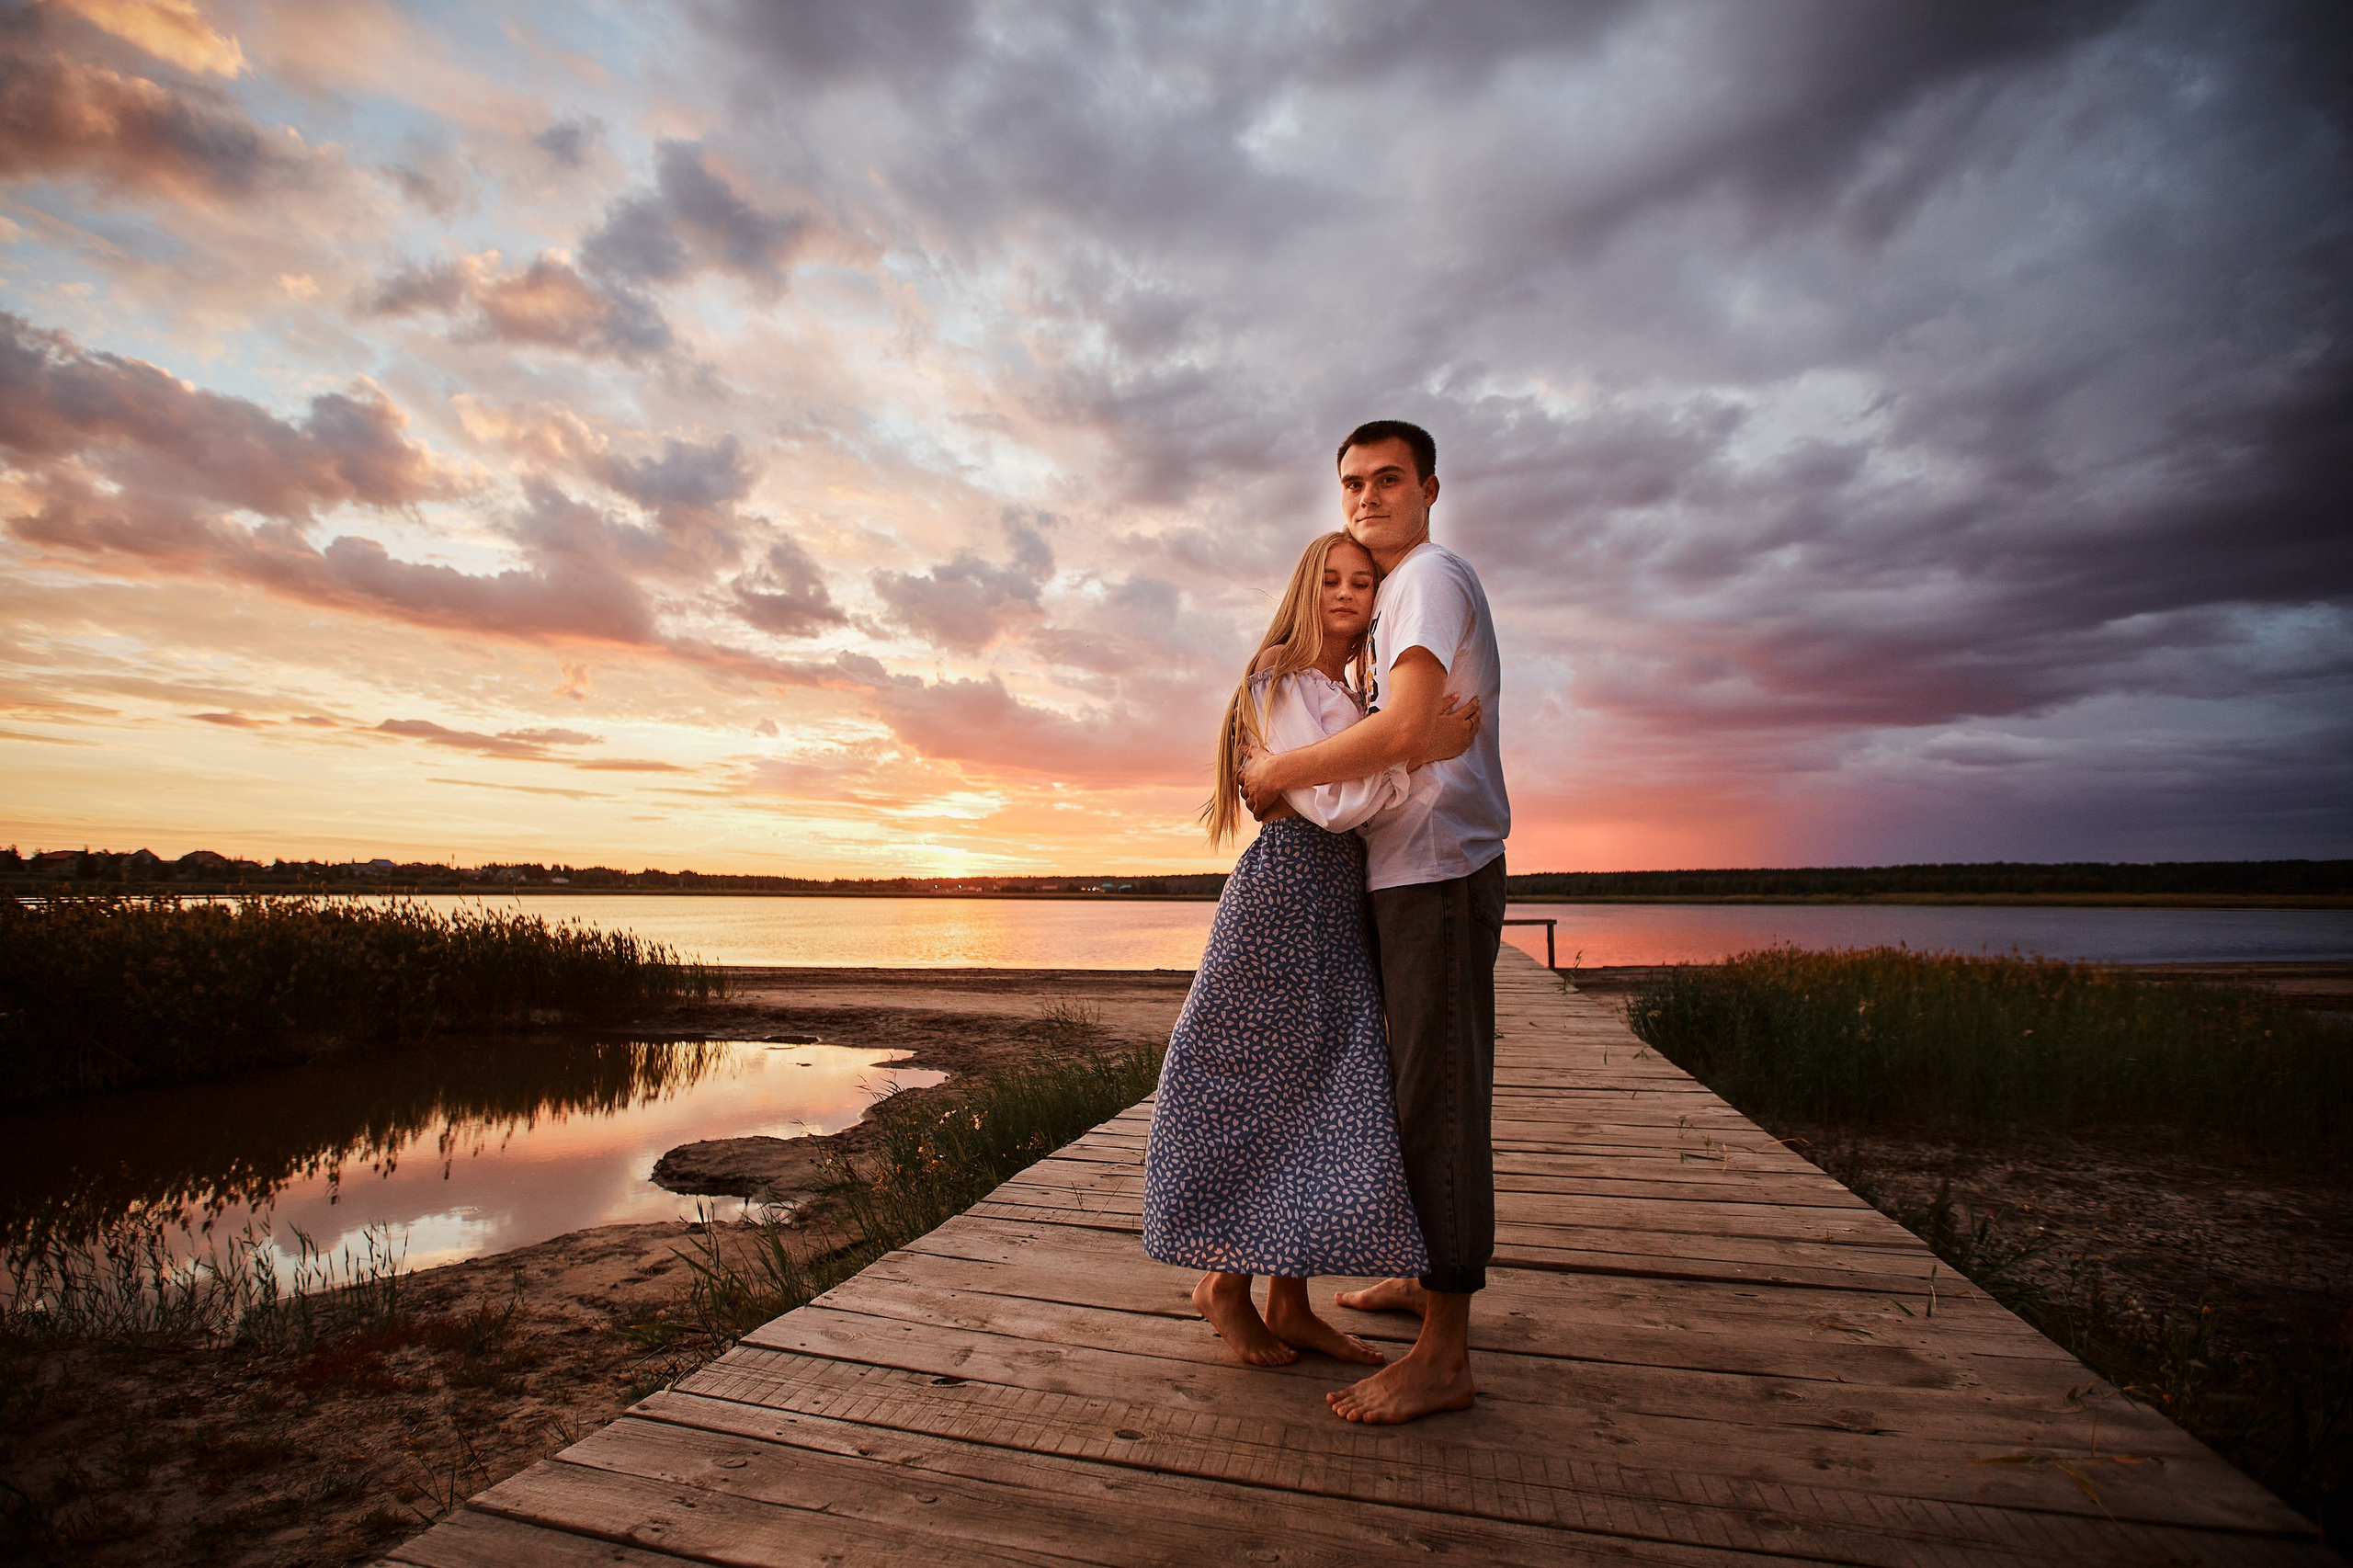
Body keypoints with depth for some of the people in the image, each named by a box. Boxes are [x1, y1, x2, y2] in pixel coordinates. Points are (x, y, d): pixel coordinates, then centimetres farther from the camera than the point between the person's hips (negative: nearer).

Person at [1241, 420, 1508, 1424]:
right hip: (1411, 873, 10)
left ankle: (1444, 1358, 2)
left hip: (1438, 871, -10)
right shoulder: (1397, 595, 23)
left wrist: (1277, 772, -14)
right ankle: (1430, 1278, 31)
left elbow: (1403, 732, -24)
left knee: (1438, 1093, -7)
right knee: (1416, 1087, 16)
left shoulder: (1433, 577, -10)